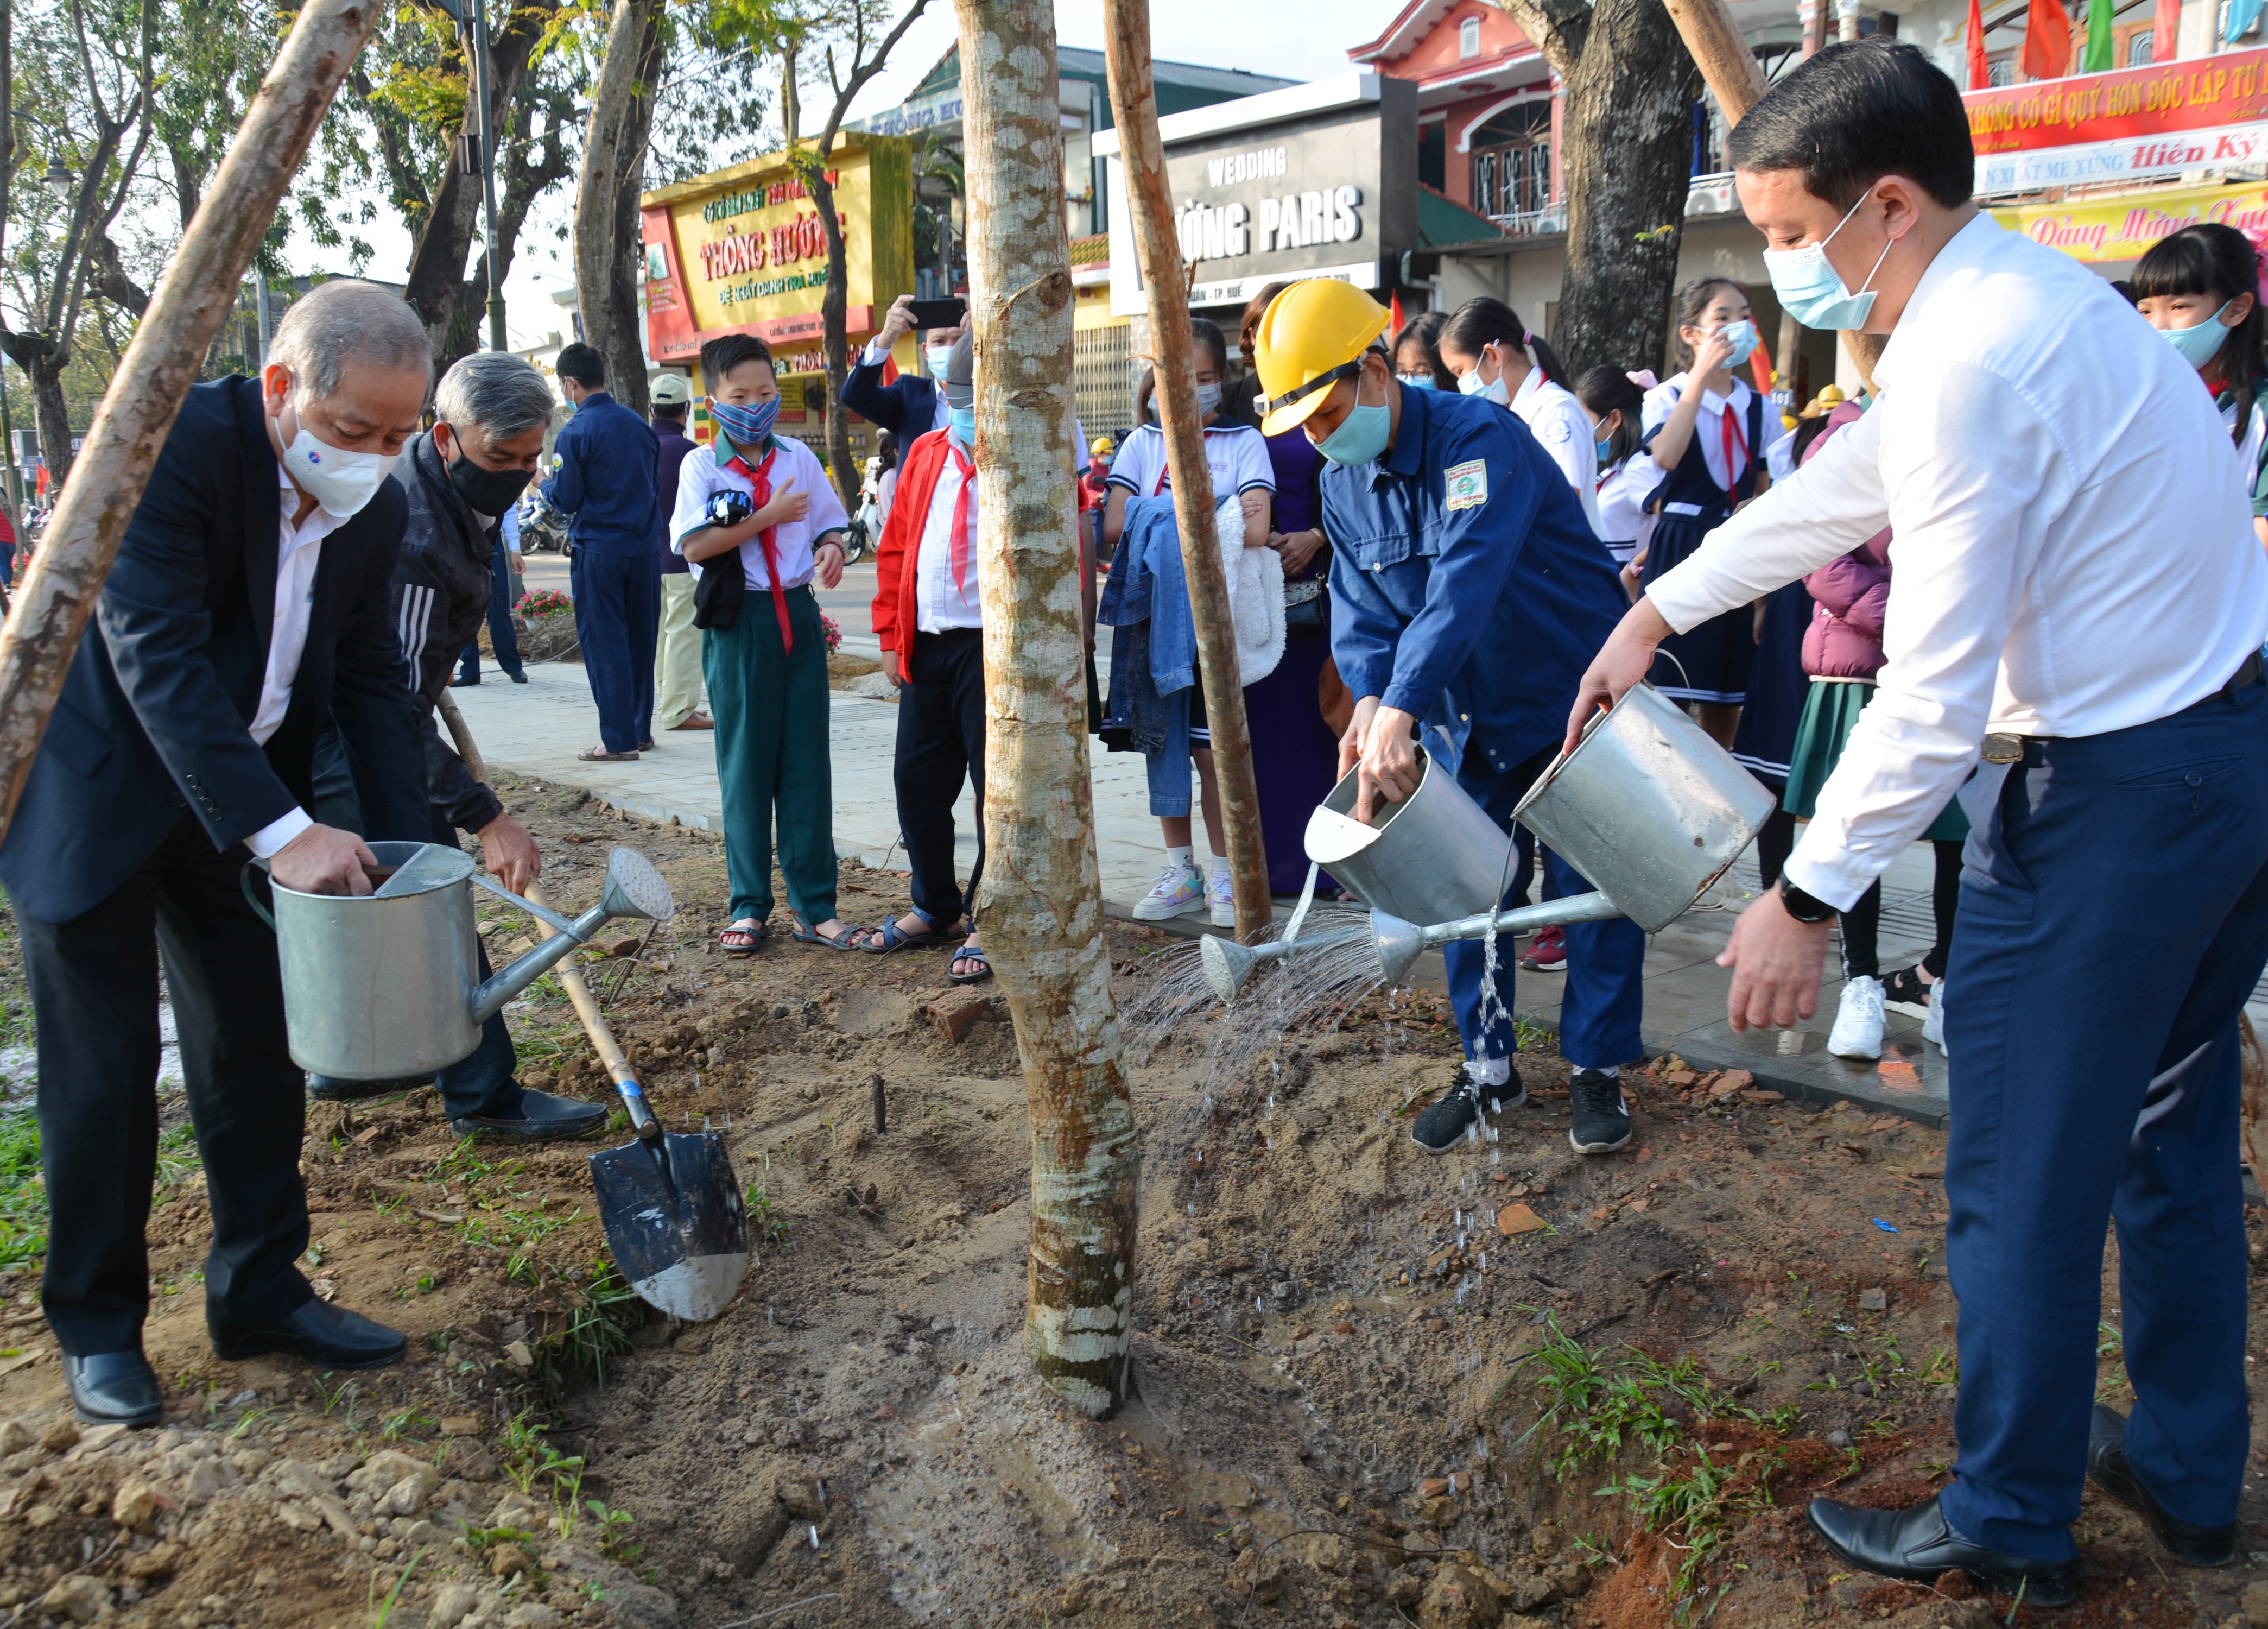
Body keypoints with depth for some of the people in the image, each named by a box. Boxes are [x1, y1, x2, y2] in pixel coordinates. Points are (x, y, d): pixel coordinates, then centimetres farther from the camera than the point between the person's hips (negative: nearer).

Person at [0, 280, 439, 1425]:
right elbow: (157, 656, -30)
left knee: (259, 1057, 9)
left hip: (247, 798, 6)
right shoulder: (172, 442, -23)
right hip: (96, 794, -6)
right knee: (103, 1075, 1)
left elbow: (371, 678, 2)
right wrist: (279, 832, -35)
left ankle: (259, 1292, 23)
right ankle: (96, 1329, 18)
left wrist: (405, 844, -9)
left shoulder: (374, 507, -3)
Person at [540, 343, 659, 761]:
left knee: (604, 644, 0)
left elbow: (565, 499, -9)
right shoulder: (639, 424, 6)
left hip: (598, 550, -5)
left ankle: (619, 740, -1)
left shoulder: (575, 433, -12)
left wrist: (544, 484, 10)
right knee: (640, 640, 13)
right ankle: (641, 729, 21)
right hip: (644, 547, 6)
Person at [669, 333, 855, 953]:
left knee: (806, 760, 3)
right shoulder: (701, 465, -1)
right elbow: (695, 545, -12)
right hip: (736, 622, -2)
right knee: (745, 762, 3)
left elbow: (828, 525, 15)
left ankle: (814, 905, 10)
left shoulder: (799, 459, 9)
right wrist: (769, 517, -12)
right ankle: (749, 904, 14)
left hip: (797, 615, 3)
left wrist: (831, 549, -8)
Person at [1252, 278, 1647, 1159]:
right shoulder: (1343, 484, -1)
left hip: (1576, 696, -6)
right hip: (1473, 716, 6)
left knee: (1591, 886, 1)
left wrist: (1401, 710, -47)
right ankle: (1488, 1067, 22)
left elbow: (1464, 584, -38)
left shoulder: (1477, 438, -25)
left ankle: (1598, 1069, 16)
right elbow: (1361, 607, -4)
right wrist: (1369, 700, -25)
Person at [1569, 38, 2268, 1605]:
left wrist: (1808, 900, -16)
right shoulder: (2024, 289, 10)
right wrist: (1659, 611, 24)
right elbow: (1832, 492, 19)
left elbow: (1938, 696, -23)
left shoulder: (1967, 365, -22)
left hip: (2116, 788, -10)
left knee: (2024, 1175, 4)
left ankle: (2011, 1524, 22)